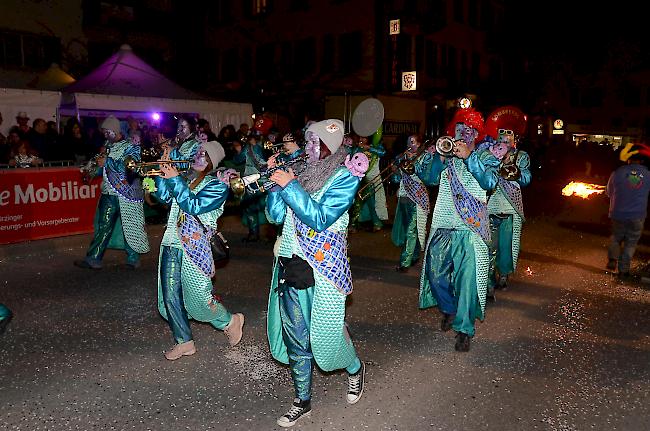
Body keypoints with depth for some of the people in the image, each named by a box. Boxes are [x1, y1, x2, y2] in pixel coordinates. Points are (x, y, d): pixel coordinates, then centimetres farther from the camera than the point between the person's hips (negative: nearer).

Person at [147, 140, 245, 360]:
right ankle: (184, 342, 21)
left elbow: (193, 206, -17)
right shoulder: (188, 180, 16)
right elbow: (164, 196, 12)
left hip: (193, 247, -7)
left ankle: (230, 321, 24)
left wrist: (175, 180, -17)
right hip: (171, 243, 7)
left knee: (200, 297, -3)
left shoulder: (218, 185, -5)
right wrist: (164, 173, 3)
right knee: (170, 297, 7)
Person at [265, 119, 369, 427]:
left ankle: (355, 369, 37)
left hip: (322, 266, -5)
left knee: (325, 335, 4)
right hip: (290, 263, 5)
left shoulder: (344, 175, -6)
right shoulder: (301, 171, 9)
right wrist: (276, 180, -2)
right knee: (295, 338, 10)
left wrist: (290, 185, -18)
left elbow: (320, 218, -18)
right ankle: (302, 400, 27)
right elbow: (276, 215, 8)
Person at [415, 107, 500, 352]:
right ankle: (449, 309, 34)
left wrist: (469, 157, -23)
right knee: (435, 272, 7)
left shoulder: (486, 157, 5)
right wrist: (438, 156, -13)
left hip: (470, 229, -3)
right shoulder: (446, 158, 13)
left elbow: (489, 181, -14)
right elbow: (428, 178, 1)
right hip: (442, 226, 4)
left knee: (467, 279, -7)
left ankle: (464, 329, 4)